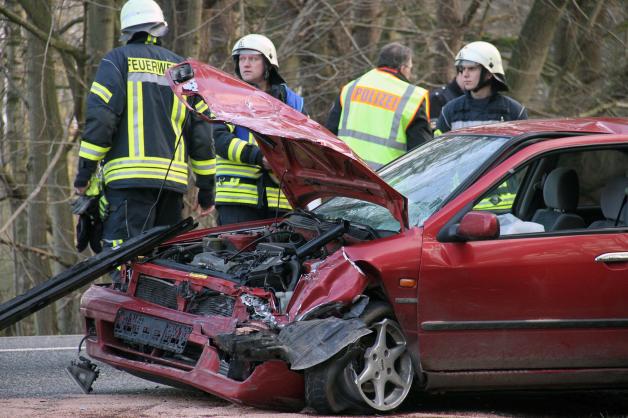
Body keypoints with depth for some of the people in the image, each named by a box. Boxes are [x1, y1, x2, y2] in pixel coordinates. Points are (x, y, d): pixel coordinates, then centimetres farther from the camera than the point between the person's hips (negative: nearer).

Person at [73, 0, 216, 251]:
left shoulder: (117, 60, 5)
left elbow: (101, 117, -5)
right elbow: (201, 131, 15)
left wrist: (85, 171, 0)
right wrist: (207, 188, 19)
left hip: (129, 176, -5)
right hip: (174, 180, 5)